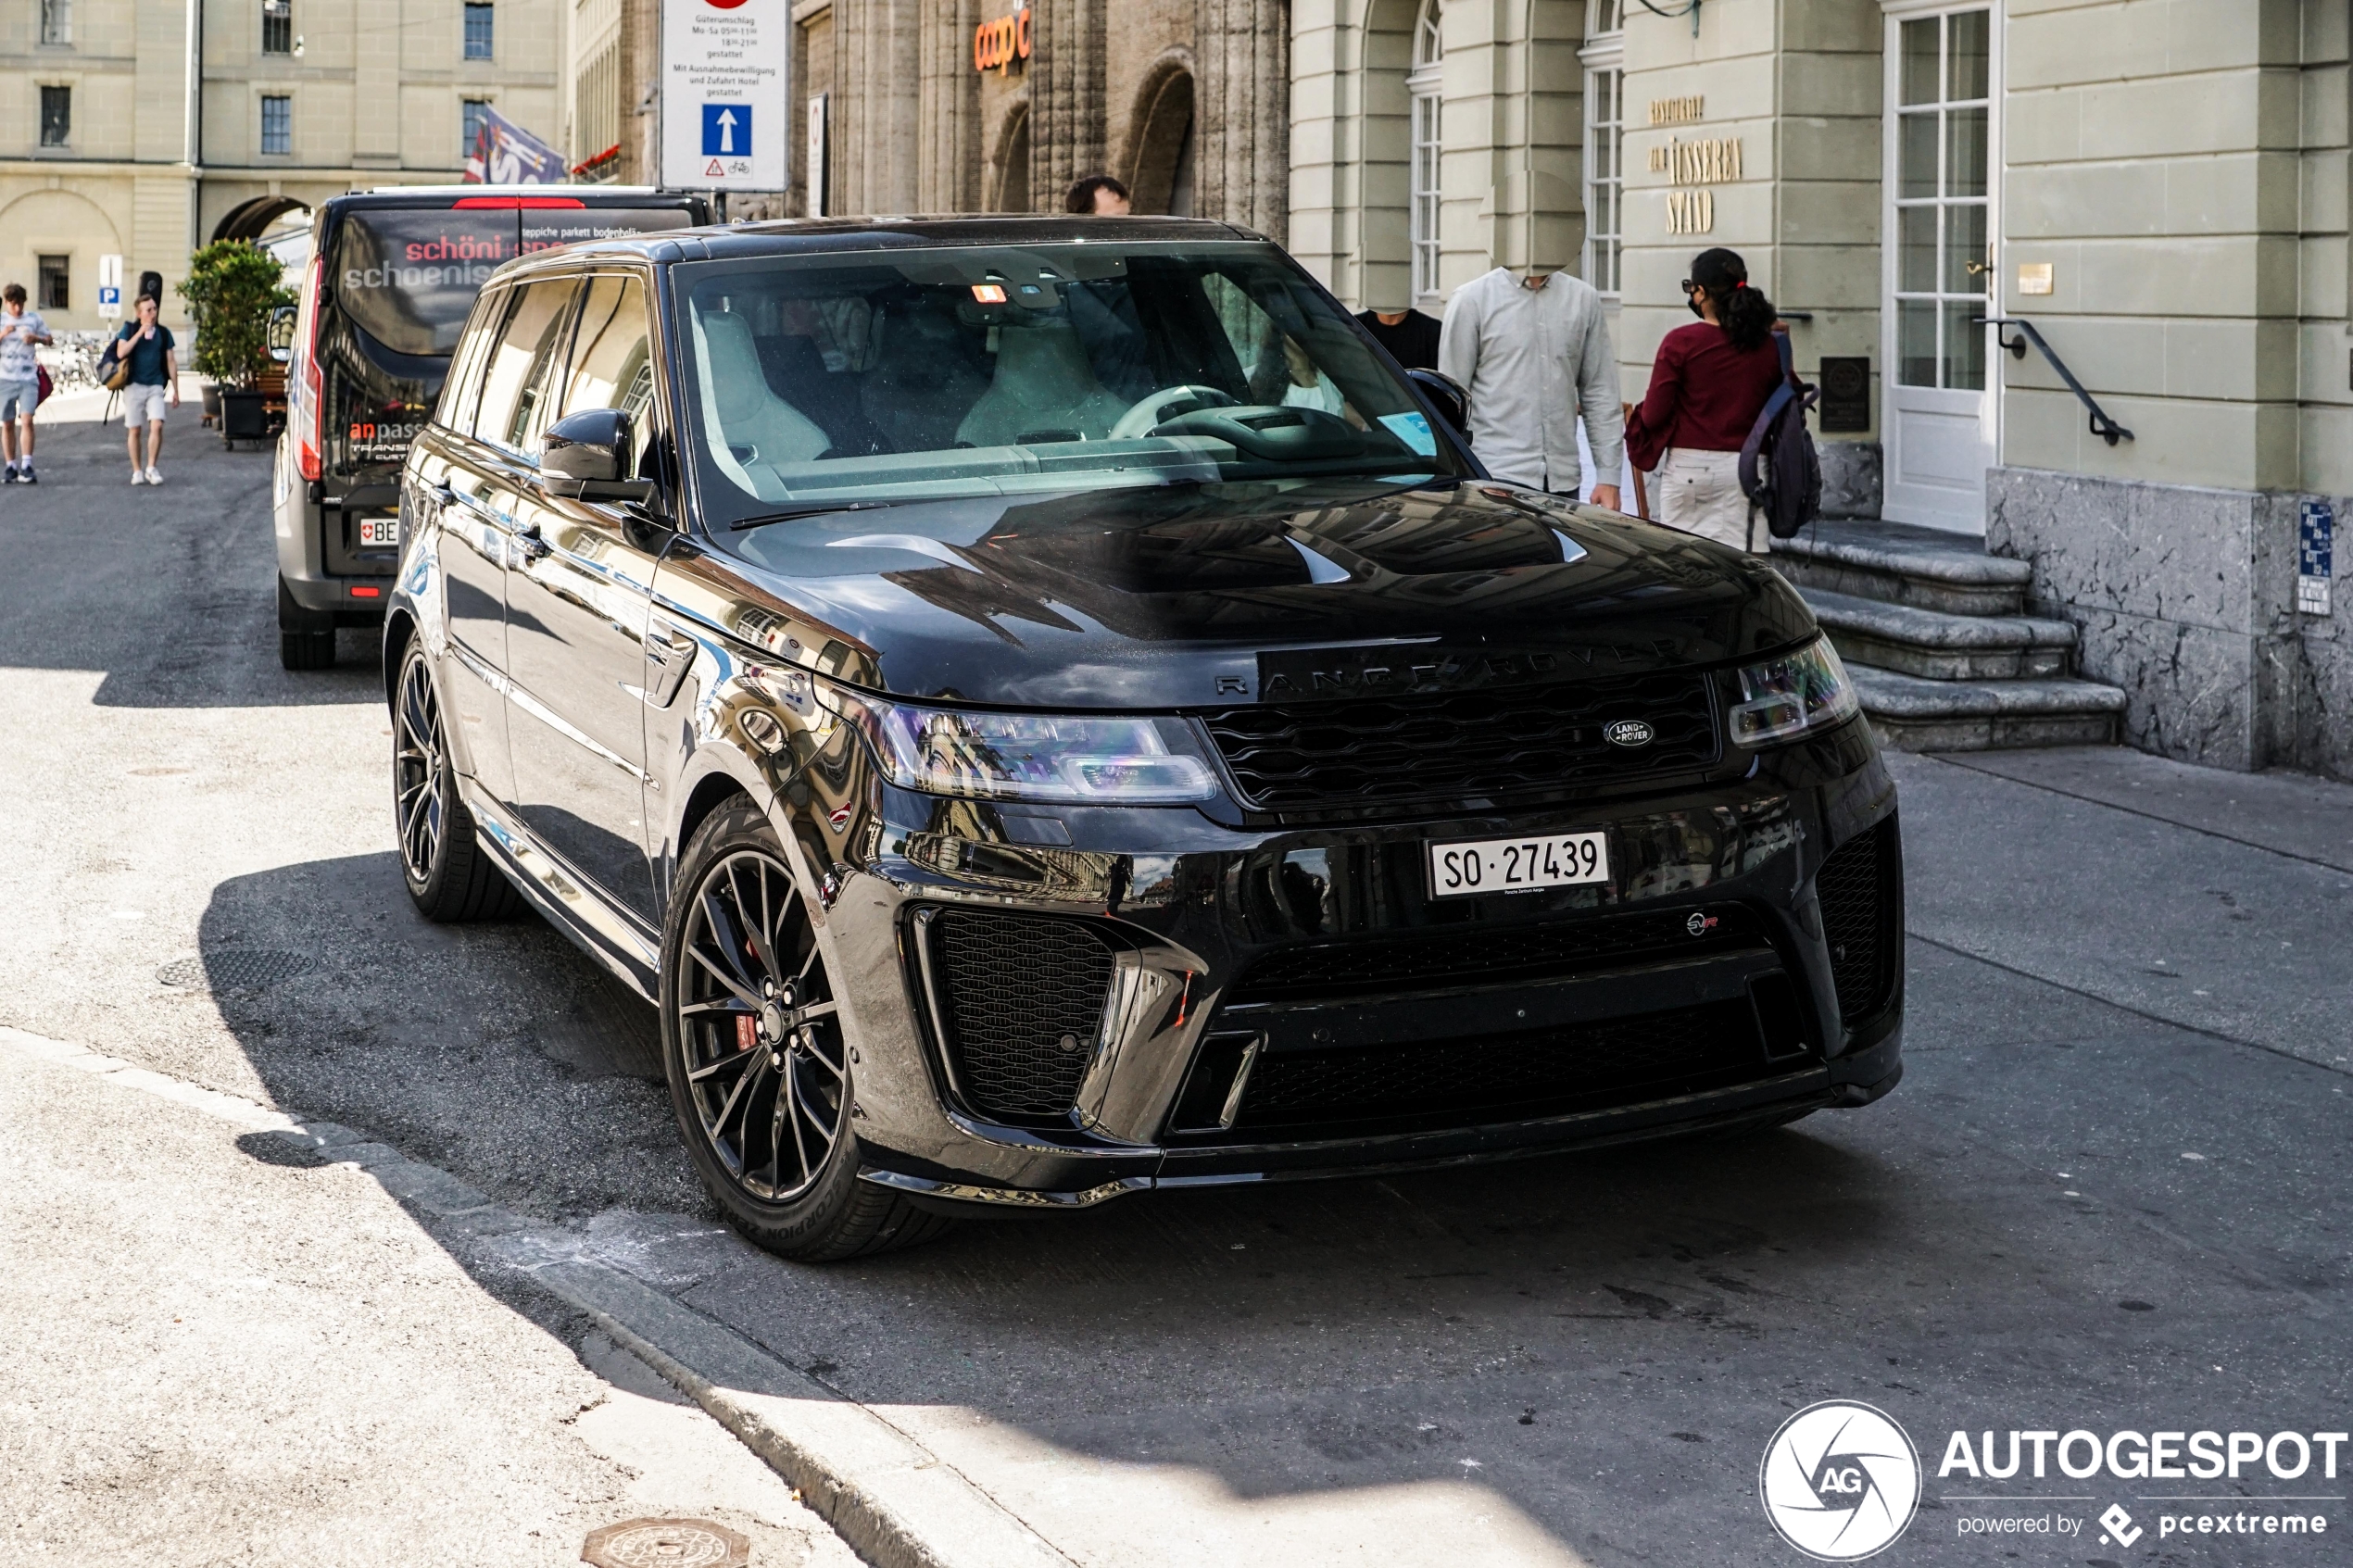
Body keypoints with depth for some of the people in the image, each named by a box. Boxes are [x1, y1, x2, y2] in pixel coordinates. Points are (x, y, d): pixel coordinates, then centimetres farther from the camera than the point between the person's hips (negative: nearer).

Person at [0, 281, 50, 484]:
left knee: (26, 420, -14)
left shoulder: (34, 318, 5)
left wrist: (36, 338, -7)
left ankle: (26, 467, -15)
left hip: (28, 378, -1)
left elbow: (48, 339, 14)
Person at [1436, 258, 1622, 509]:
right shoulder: (1472, 300, 2)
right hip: (1496, 477, -3)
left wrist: (1609, 475, 5)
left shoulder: (1584, 300, 11)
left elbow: (1601, 393, 11)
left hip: (1563, 480, 3)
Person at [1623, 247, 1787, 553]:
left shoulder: (1680, 342, -8)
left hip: (1688, 465, -3)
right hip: (1745, 467, 3)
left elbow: (1653, 414, -6)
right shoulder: (1767, 346, 3)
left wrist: (1637, 415, 15)